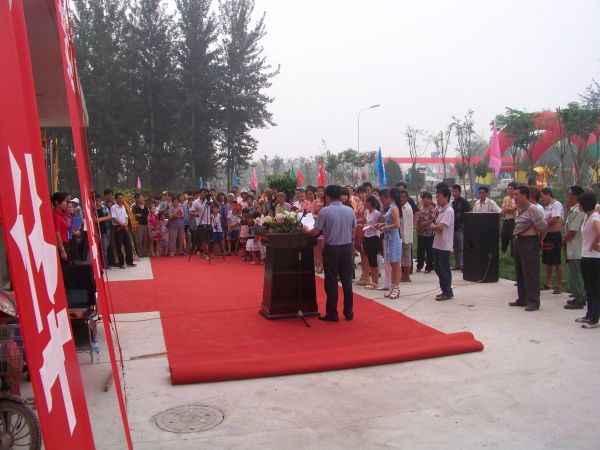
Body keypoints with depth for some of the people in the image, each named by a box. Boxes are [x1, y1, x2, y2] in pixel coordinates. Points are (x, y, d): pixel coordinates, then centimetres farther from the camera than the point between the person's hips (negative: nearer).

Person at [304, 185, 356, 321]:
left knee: (331, 282, 3)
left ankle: (332, 314, 8)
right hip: (347, 247, 4)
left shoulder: (325, 211, -11)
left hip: (331, 248, -4)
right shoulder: (350, 210, 2)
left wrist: (306, 230, 10)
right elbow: (353, 232, 7)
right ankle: (349, 312, 17)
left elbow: (315, 231, -10)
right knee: (347, 281, 10)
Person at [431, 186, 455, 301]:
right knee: (438, 268, 14)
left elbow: (440, 227, -22)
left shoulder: (448, 211, -15)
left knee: (444, 269, -1)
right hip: (437, 244, 9)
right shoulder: (441, 210, 14)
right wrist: (434, 226, -3)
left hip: (444, 245, -9)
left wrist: (432, 226, -5)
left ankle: (448, 292, 9)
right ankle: (444, 290, 24)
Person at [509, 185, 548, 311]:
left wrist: (539, 239, 1)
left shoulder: (532, 209, -14)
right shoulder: (518, 209, 12)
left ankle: (533, 302, 1)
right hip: (517, 242, 9)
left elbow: (543, 227, -12)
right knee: (519, 272, 14)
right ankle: (522, 299, 24)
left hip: (529, 243, -9)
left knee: (531, 274, -4)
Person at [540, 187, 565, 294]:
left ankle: (559, 285, 4)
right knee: (547, 261, 14)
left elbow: (554, 220, -21)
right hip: (546, 236, 9)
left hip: (554, 236, -9)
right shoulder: (546, 207, 15)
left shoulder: (556, 205, -12)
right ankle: (548, 283, 23)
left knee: (557, 262, -3)